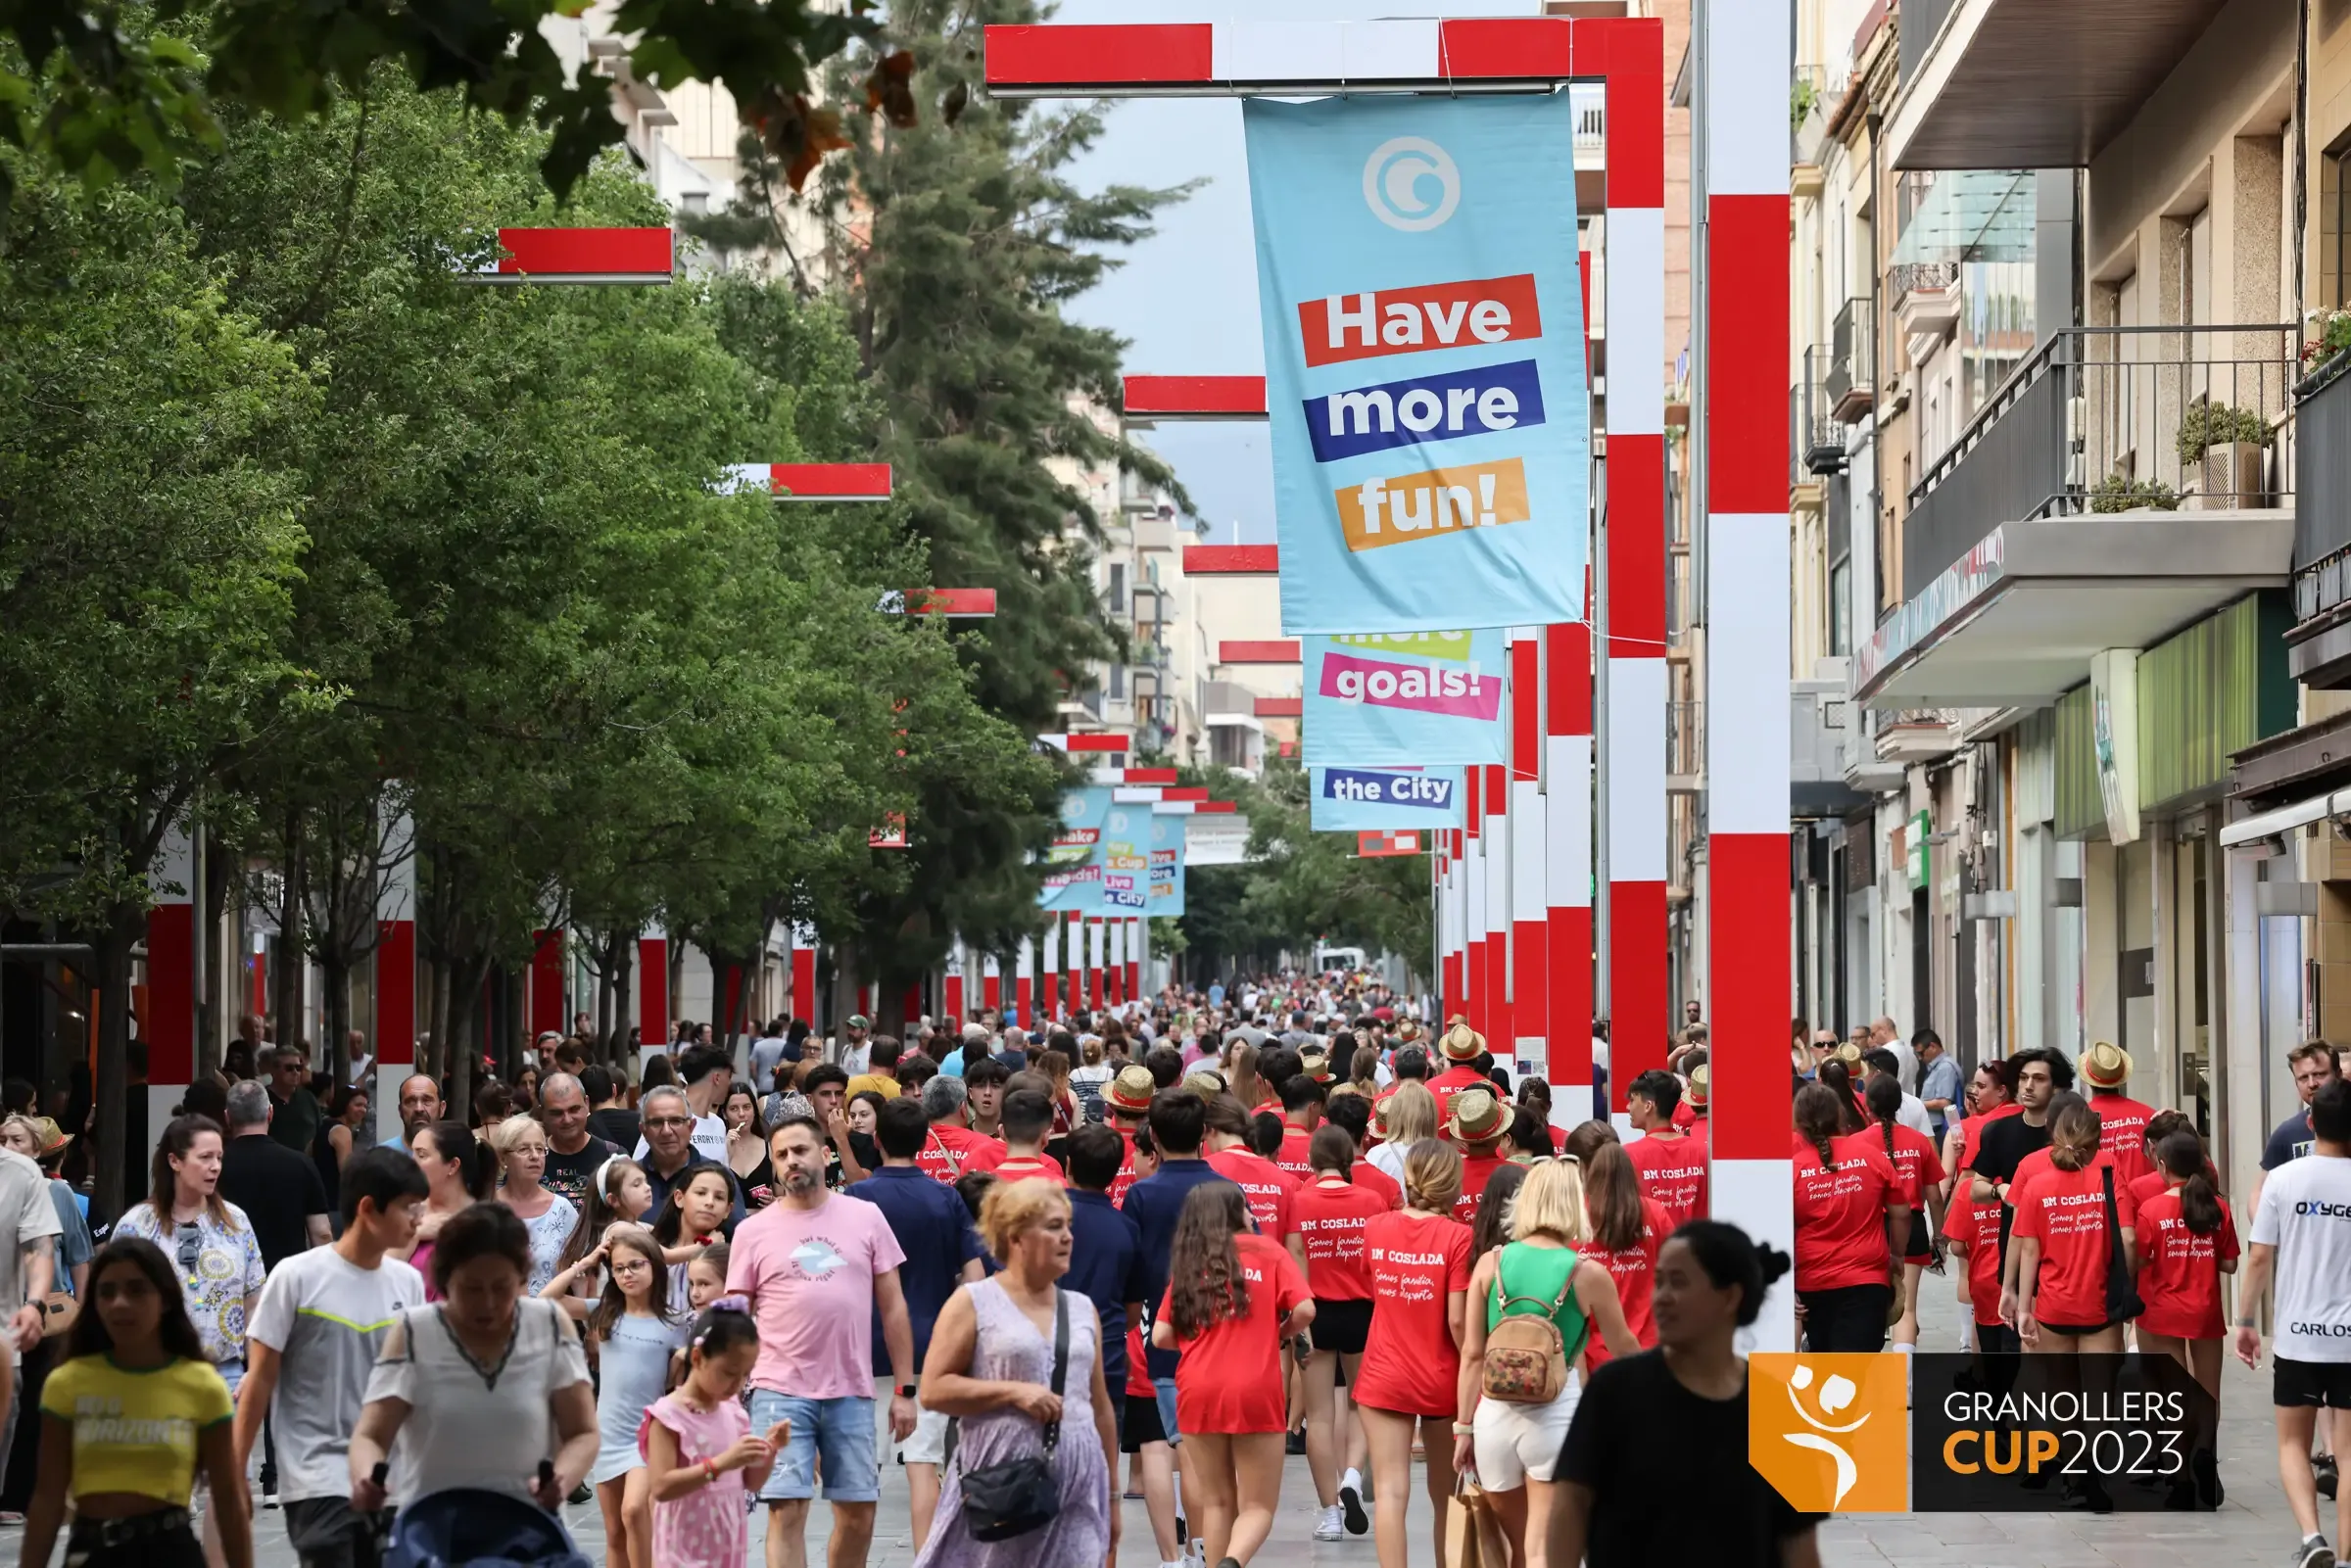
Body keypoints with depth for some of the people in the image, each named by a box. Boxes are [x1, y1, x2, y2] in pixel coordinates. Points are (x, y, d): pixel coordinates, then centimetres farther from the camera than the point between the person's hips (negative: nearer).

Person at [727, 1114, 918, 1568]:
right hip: (780, 1393, -2)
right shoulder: (753, 1231, 2)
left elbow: (892, 1306, 7)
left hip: (852, 1393, 2)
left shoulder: (866, 1218, 5)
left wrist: (904, 1389, 3)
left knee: (858, 1514, 8)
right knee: (787, 1513, -7)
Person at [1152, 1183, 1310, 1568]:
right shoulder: (1268, 1251, 4)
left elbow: (1161, 1336, 4)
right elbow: (1304, 1309, -7)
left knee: (1216, 1502, 15)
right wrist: (1278, 1334, 12)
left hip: (1198, 1391, 2)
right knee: (1259, 1506, 4)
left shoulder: (1188, 1262, 10)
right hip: (1255, 1391, -2)